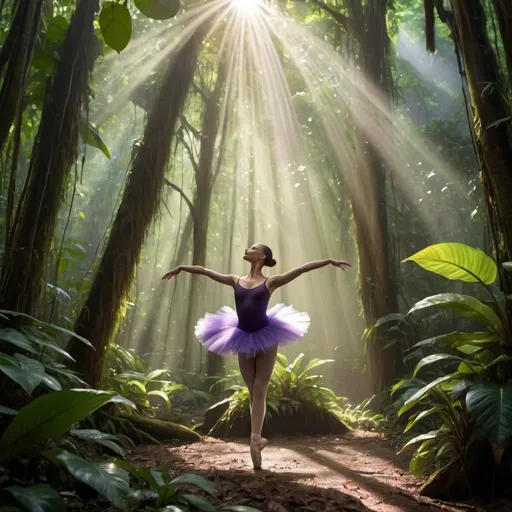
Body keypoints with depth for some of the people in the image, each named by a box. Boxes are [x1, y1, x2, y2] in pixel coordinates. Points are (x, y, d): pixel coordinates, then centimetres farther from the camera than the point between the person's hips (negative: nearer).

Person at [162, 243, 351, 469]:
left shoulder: (270, 282, -3)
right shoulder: (236, 281, 7)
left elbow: (303, 268, -6)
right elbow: (204, 270, 15)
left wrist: (330, 261, -9)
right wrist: (181, 267, 20)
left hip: (265, 338, -4)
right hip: (244, 339, 4)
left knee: (259, 390, -1)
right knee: (252, 391, 10)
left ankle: (254, 439, 0)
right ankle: (257, 437, 21)